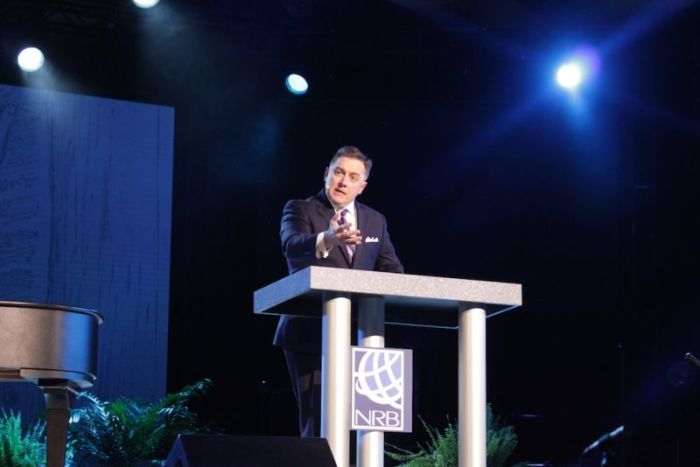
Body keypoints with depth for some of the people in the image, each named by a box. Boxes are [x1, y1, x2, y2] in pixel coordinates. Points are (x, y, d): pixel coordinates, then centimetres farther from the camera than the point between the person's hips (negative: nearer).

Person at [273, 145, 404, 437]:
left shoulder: (375, 221, 15)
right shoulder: (300, 210, -1)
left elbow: (391, 270, 14)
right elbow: (292, 245, -22)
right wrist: (327, 239, -44)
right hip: (310, 335, -5)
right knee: (318, 420, -9)